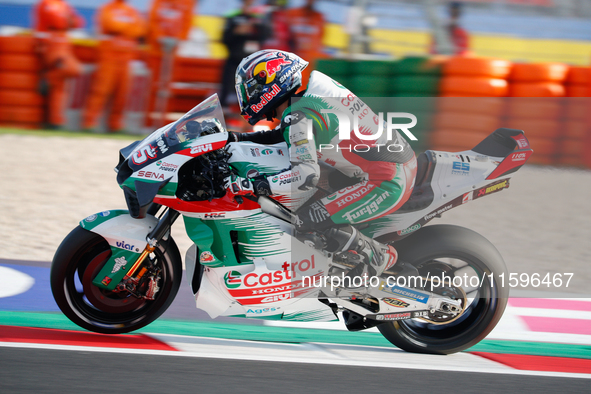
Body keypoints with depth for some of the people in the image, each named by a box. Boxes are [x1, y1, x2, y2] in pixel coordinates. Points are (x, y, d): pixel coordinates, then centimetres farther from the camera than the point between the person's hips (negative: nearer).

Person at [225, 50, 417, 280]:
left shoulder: (298, 116, -17)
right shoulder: (314, 84, 11)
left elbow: (305, 177, -27)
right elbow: (287, 135, 26)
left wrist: (251, 186, -24)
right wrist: (239, 139, 22)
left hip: (389, 183, -10)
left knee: (306, 221, -12)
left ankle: (377, 257, -2)